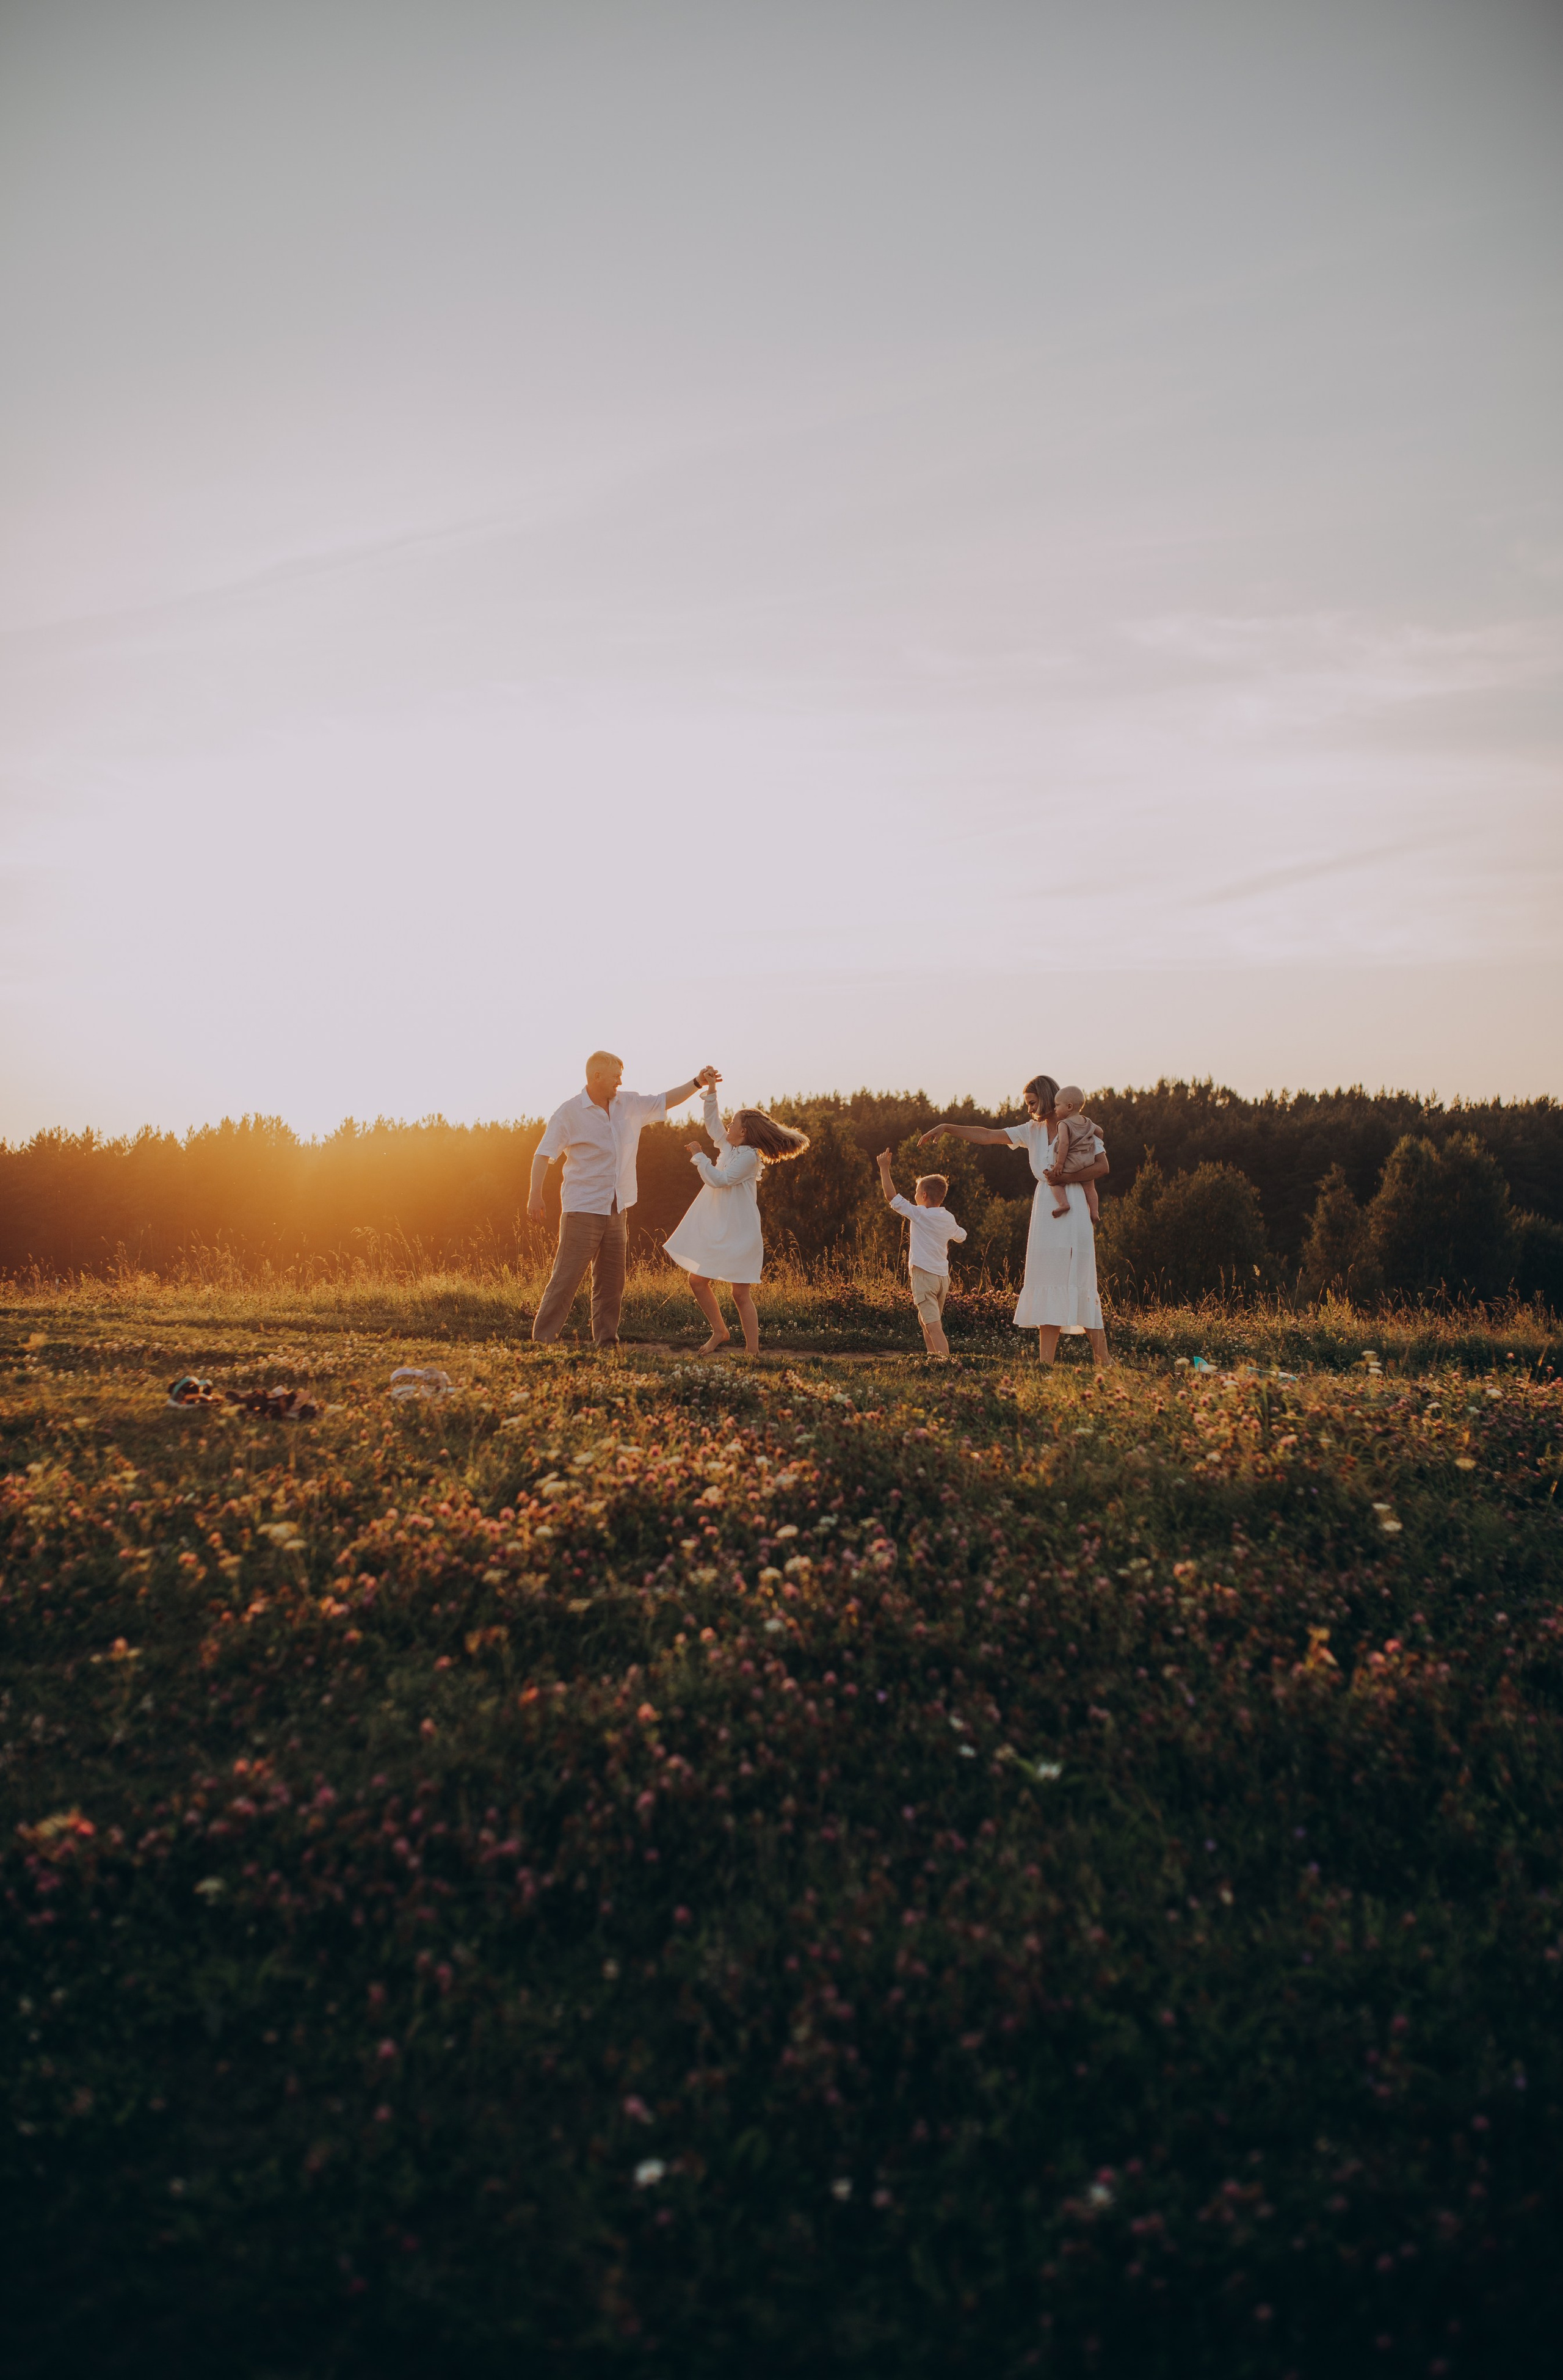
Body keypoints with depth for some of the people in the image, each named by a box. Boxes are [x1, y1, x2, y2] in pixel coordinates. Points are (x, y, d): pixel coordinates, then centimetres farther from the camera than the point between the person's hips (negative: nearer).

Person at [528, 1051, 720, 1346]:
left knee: (611, 1282, 10)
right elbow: (544, 1154, -9)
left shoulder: (630, 1104, 9)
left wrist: (698, 1083, 8)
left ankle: (607, 1343, 17)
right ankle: (542, 1340, -4)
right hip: (582, 1209, -6)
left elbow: (666, 1101, 20)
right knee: (566, 1277, -9)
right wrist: (535, 1194, -18)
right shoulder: (569, 1112, -7)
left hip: (616, 1211, 6)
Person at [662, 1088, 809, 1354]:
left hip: (738, 1233, -9)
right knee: (697, 1280, 9)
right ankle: (720, 1332, 22)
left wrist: (699, 1155, -13)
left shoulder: (749, 1156, -13)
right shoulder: (729, 1148, 12)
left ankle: (752, 1350, -3)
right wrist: (711, 1091, 15)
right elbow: (712, 1123, 23)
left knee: (740, 1293, -8)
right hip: (714, 1230, 9)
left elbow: (719, 1179, -21)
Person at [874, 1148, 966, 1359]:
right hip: (943, 1276, 8)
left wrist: (884, 1168, -5)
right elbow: (961, 1236, 31)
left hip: (924, 1275, -8)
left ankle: (946, 1362, -23)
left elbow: (891, 1196, -11)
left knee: (933, 1326, -13)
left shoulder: (919, 1214, -9)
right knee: (926, 1322, 22)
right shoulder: (949, 1219, 10)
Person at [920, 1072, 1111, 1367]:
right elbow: (987, 1136, 15)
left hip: (1074, 1211, -6)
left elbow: (1103, 1166, -7)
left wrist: (1066, 1178, -15)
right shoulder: (1034, 1131, 15)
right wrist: (946, 1128, 10)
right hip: (1045, 1213, 6)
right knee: (1048, 1289, 1)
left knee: (1079, 1287, -9)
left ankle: (1103, 1363, -4)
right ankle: (1045, 1365, -1)